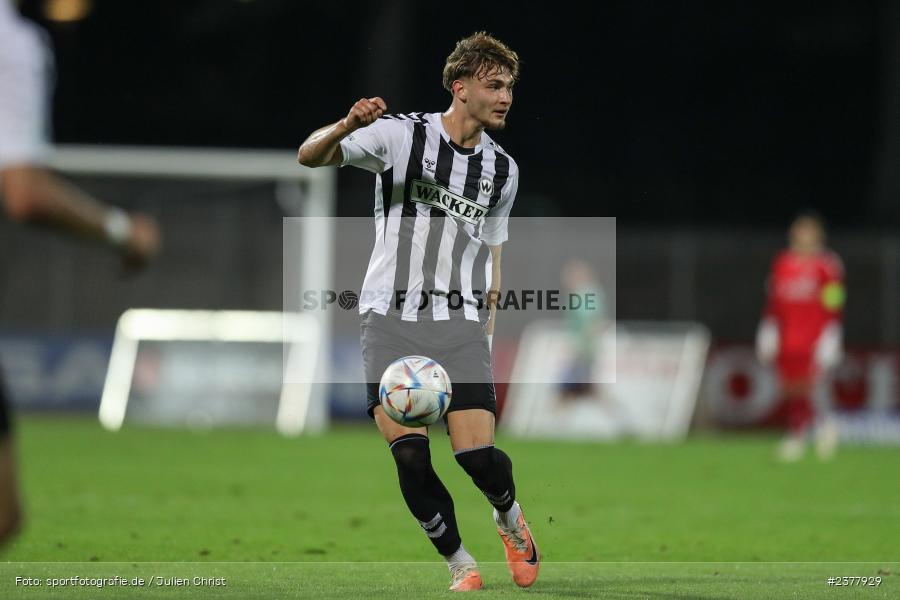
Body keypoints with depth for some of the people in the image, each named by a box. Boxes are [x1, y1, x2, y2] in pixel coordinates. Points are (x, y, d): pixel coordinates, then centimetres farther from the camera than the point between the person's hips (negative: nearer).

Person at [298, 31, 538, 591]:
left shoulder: (503, 169, 9)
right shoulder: (402, 135, -5)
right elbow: (310, 156, -9)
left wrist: (488, 323, 18)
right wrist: (347, 126, -30)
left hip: (460, 324, 2)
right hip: (392, 319, -2)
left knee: (477, 453, -12)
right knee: (409, 454, -15)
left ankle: (510, 517, 22)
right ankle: (460, 562, 5)